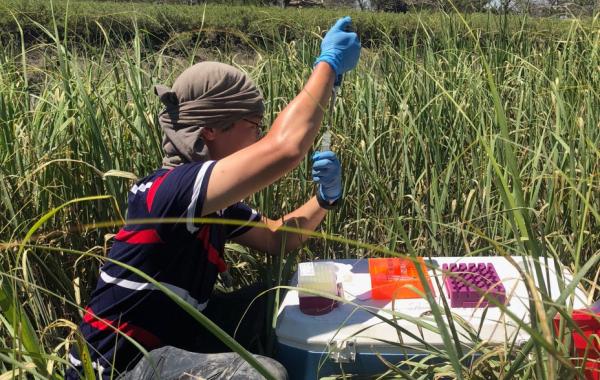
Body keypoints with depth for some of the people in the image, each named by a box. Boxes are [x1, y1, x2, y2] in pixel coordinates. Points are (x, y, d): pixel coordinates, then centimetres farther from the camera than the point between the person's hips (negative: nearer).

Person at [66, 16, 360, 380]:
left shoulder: (215, 203, 3)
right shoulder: (168, 188, -25)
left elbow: (277, 238, 14)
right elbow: (285, 147, -36)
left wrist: (325, 198, -4)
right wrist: (329, 63, -24)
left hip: (169, 338, 9)